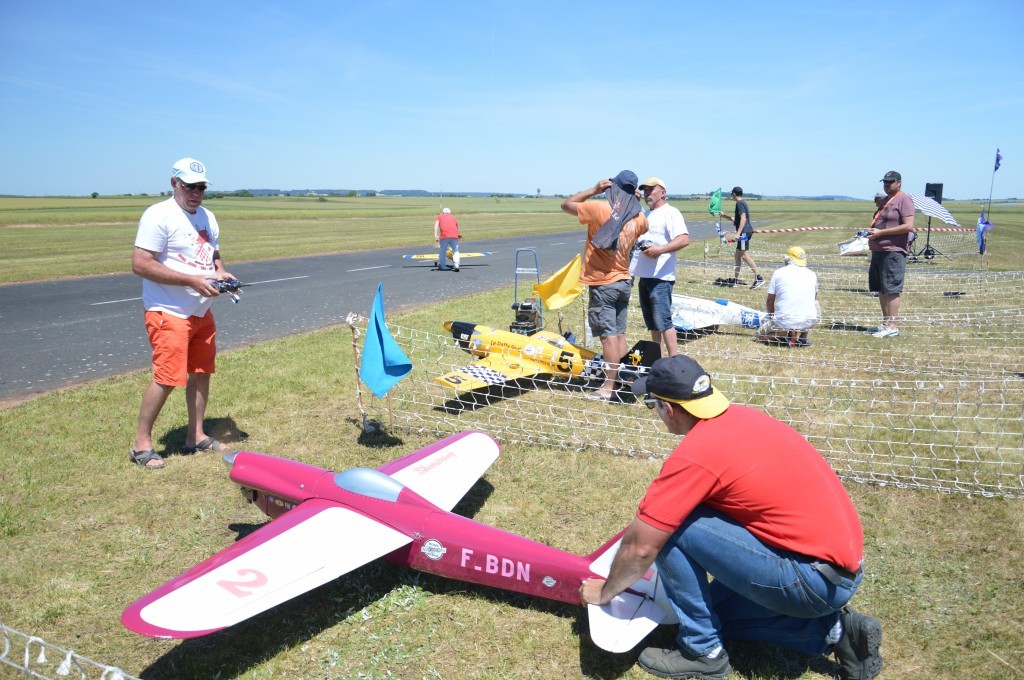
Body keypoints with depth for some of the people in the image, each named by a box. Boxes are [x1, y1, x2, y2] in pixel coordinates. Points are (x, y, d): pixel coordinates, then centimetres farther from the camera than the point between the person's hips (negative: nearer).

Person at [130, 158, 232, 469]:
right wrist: (193, 281, -22)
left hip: (201, 312, 8)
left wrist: (220, 272, 2)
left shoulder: (207, 217, 14)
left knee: (201, 373, 12)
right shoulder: (159, 215, -12)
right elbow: (141, 265, -19)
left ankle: (196, 436, 25)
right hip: (168, 313, -8)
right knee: (167, 377, -10)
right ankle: (141, 443, 6)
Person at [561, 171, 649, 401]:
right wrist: (635, 202, 17)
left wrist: (594, 190, 2)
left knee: (608, 335, -5)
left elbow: (566, 204, -2)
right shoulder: (639, 217, 1)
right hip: (624, 281, 6)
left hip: (602, 283, -5)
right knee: (620, 333, 14)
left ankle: (609, 387, -2)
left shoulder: (600, 208, -14)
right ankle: (621, 380, 20)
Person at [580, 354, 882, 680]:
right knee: (716, 608, 22)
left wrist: (605, 591, 5)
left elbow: (640, 547, -14)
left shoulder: (694, 455, -21)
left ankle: (702, 651, 4)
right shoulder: (741, 416, 4)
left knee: (672, 528, -12)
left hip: (814, 580, -9)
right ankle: (834, 631, 15)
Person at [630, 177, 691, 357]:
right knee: (651, 322, 13)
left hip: (660, 277, -9)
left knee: (663, 321, -12)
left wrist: (660, 250, -29)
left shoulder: (670, 212, -5)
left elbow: (684, 239, -18)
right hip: (644, 275, 9)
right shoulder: (645, 215, 22)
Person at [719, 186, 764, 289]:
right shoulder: (743, 203, 22)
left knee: (745, 255, -14)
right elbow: (736, 220, 33)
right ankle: (735, 280, 16)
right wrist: (724, 216, 39)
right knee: (738, 255, 12)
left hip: (744, 231, -11)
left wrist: (738, 233, -26)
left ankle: (759, 278, -16)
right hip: (745, 232, 11)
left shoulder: (740, 203, -9)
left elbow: (743, 218, -21)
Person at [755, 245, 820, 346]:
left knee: (760, 335, 22)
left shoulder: (778, 273, 5)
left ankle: (786, 333, -6)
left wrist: (772, 316, 28)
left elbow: (770, 301, 8)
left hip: (784, 322, -3)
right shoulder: (812, 274, 12)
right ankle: (803, 337, 18)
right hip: (809, 322, 3)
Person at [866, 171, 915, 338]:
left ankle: (892, 327, -5)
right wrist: (871, 231, 10)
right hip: (878, 250, 9)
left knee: (891, 290, -8)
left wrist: (881, 232, -18)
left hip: (894, 251, -9)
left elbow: (909, 226, -17)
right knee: (881, 290, 13)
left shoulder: (904, 200, -8)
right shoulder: (885, 200, 20)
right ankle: (885, 324, 21)